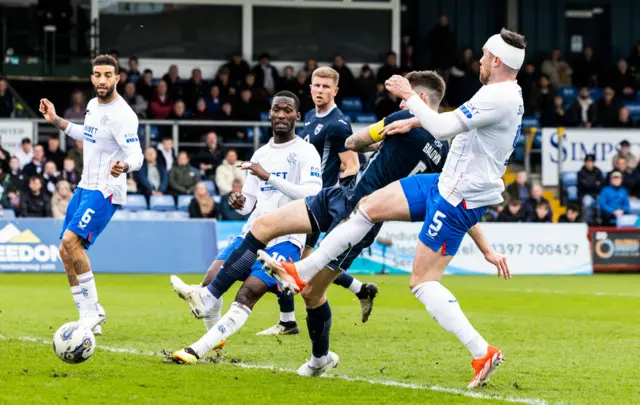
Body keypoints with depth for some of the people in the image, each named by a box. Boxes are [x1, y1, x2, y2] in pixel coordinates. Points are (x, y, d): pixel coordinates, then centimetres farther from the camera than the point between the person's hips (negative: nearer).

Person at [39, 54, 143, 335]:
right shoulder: (93, 105, 9)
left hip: (105, 191, -9)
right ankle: (91, 315, 18)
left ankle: (91, 312, -19)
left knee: (71, 240, -25)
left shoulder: (122, 115, -18)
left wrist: (124, 166, -46)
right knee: (66, 251, 8)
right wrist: (56, 121, 24)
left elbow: (137, 156, -24)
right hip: (85, 187, 9)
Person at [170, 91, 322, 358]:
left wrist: (269, 177, -25)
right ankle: (215, 335, 16)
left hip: (285, 240, -7)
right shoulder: (261, 154, 17)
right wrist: (239, 203, -5)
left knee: (248, 293, -21)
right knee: (212, 281, -7)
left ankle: (197, 350, -26)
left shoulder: (305, 153, -5)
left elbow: (312, 196, -21)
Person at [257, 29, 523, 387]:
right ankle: (302, 273, 16)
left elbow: (444, 128, -26)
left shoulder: (498, 97, -23)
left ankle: (482, 353, -9)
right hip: (446, 183, 10)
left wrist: (409, 95, -13)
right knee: (371, 206, 9)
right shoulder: (504, 94, 11)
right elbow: (460, 117, 29)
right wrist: (412, 121, 24)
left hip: (459, 199, -10)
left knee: (423, 282, -9)